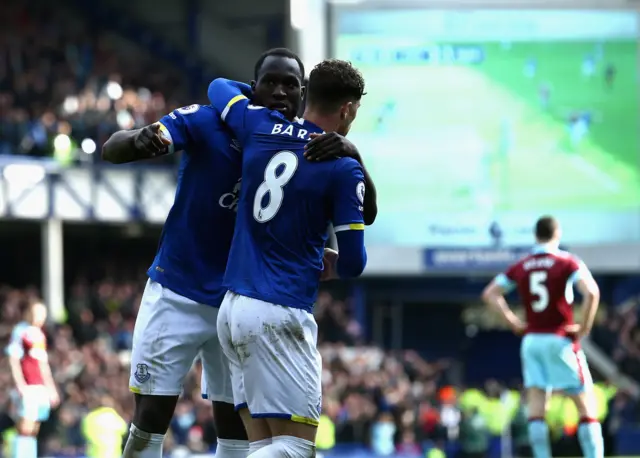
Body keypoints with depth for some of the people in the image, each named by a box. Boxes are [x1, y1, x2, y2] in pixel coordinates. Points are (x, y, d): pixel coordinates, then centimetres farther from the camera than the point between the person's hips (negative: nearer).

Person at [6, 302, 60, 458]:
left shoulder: (40, 334, 18)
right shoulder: (20, 332, -6)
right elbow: (14, 361, -11)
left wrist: (51, 388, 24)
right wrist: (21, 386, -19)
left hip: (41, 387, 8)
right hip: (28, 387, -8)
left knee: (34, 430, 6)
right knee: (26, 427, -13)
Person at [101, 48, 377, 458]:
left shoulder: (306, 151, -3)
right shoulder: (207, 123, -13)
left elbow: (365, 215, -11)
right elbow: (111, 151, -20)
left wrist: (352, 154, -30)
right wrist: (140, 141, -46)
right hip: (177, 295, -3)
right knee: (149, 422, -5)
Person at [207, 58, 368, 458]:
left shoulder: (258, 126, 8)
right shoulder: (345, 169, -7)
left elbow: (219, 87, 29)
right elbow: (353, 263, -3)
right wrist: (332, 267, 20)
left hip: (233, 308, 7)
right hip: (280, 316, -7)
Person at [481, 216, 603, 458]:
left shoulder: (520, 267, 8)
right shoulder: (568, 263, -6)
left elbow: (490, 294, 10)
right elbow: (591, 292, -21)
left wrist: (513, 322, 10)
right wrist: (584, 327, -10)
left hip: (532, 340, 4)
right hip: (560, 340, -4)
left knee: (536, 409, 3)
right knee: (586, 406, 2)